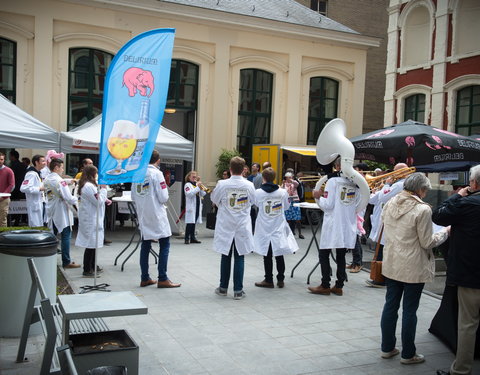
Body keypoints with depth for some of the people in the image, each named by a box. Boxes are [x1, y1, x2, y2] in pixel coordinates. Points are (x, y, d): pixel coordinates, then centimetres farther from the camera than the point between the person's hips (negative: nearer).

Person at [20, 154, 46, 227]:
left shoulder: (39, 173, 16)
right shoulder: (31, 174, -15)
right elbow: (23, 188, -27)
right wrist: (39, 189, -24)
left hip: (41, 204, 10)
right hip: (35, 205, -10)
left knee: (42, 226, 13)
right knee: (36, 228, -8)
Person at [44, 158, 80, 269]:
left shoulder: (46, 180, 7)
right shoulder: (60, 181, -19)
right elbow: (68, 197, -22)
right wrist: (76, 202, -7)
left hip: (51, 212, 8)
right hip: (61, 213, -8)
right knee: (66, 236, -1)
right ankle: (66, 262, 2)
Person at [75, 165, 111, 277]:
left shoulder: (86, 185, 14)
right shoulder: (89, 186, -20)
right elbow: (98, 201, -19)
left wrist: (104, 200, 9)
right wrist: (103, 188, -11)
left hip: (90, 218, 11)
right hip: (91, 219, -11)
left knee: (94, 243, 18)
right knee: (91, 244, -5)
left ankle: (93, 266, 29)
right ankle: (87, 270, 1)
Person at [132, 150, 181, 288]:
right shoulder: (157, 173, -12)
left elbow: (133, 196, 10)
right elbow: (163, 198, -14)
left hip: (142, 215, 6)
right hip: (156, 214, -6)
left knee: (145, 245, 12)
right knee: (164, 244, 1)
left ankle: (145, 278, 16)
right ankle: (162, 279, -1)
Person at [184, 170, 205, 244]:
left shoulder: (197, 184, 18)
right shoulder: (188, 185, -3)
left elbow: (203, 194, 11)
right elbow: (189, 194, -20)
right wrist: (198, 187, -20)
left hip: (197, 206, 7)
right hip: (191, 207, -7)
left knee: (194, 223, 11)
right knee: (190, 223, -8)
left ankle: (192, 238, 16)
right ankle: (187, 239, -4)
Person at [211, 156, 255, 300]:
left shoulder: (222, 184, -12)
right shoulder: (249, 185, -8)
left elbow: (214, 199, 4)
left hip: (225, 227, 0)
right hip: (243, 227, 0)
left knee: (226, 257, 12)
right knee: (239, 258, 5)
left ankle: (223, 287, 21)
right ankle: (238, 290, 7)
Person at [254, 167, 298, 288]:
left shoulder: (258, 192, -11)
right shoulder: (283, 192, -7)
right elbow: (287, 207, 7)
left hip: (264, 228, -1)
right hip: (279, 228, 1)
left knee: (267, 255, 6)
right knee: (279, 254, 10)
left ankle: (269, 280, 12)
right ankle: (280, 279, 15)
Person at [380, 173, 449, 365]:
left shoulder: (390, 204, 1)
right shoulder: (422, 209, -18)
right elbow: (427, 242, -13)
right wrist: (445, 232, 1)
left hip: (391, 264, 6)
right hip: (413, 268, -6)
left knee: (390, 305, 14)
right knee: (410, 310, 6)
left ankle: (387, 348, 26)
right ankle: (408, 354, 18)